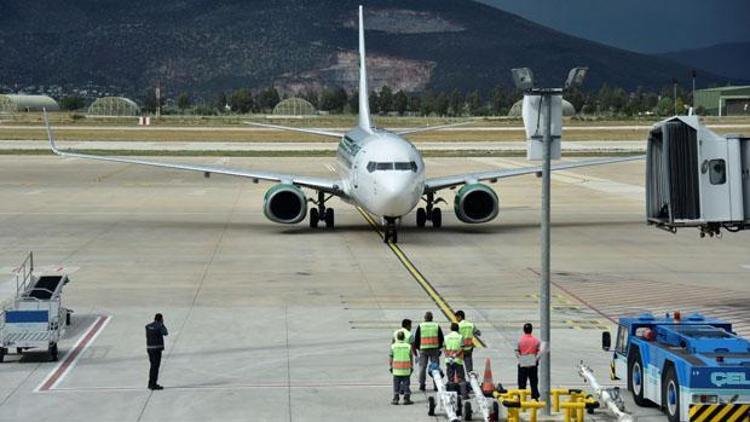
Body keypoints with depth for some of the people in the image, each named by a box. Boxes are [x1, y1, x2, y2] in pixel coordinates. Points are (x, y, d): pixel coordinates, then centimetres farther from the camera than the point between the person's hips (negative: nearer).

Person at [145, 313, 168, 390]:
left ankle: (151, 384, 24)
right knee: (155, 366, -3)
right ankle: (153, 384, -3)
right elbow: (166, 333, 1)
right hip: (157, 348, -7)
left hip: (149, 348, 7)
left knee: (153, 366, 18)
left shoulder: (148, 326, 7)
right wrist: (162, 324, 11)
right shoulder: (159, 327, -12)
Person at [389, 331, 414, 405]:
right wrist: (412, 367, 13)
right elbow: (411, 358, 3)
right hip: (406, 369, 0)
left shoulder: (393, 346, -2)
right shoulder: (408, 346, -1)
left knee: (396, 385, 6)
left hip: (396, 369, 0)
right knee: (406, 384, 6)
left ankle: (395, 399, 6)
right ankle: (406, 399, 5)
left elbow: (391, 358, 1)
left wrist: (391, 366, 11)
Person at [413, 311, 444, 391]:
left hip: (423, 349, -1)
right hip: (434, 349, 1)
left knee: (422, 367, 4)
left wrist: (418, 347, 15)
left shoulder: (420, 326, 1)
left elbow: (416, 339, 3)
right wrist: (439, 347, 18)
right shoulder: (436, 326, 4)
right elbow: (441, 338, 8)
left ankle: (422, 384, 0)